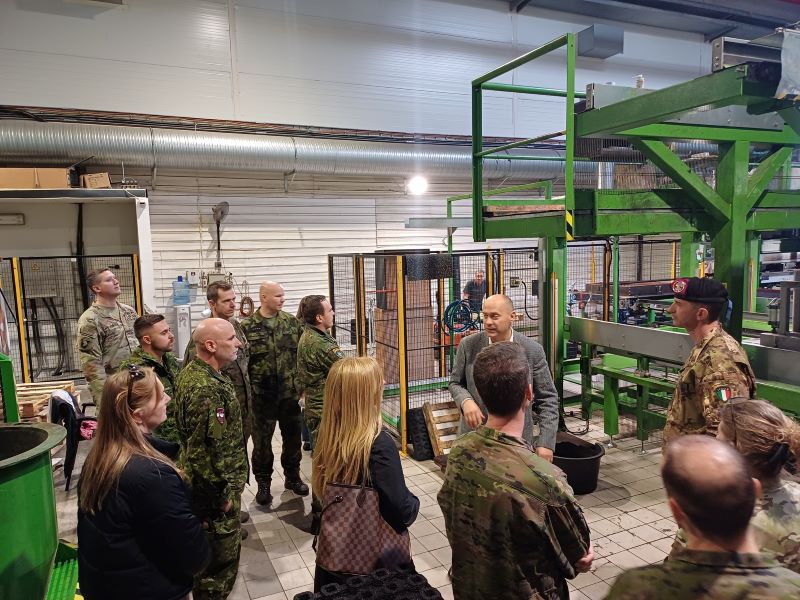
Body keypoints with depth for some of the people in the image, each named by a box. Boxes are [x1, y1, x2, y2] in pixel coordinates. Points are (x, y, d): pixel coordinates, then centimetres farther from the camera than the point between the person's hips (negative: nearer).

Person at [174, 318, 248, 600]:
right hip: (215, 491, -10)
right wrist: (223, 495, -18)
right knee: (221, 558, 8)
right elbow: (207, 452, -29)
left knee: (209, 553, 29)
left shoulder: (192, 371, 2)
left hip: (199, 481, 10)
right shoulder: (208, 390, -31)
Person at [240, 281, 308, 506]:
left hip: (290, 393, 3)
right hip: (261, 395, -3)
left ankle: (292, 477, 34)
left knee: (293, 436, 15)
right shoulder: (247, 326, -8)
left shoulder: (291, 322, 2)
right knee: (262, 440, 9)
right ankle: (263, 483, 26)